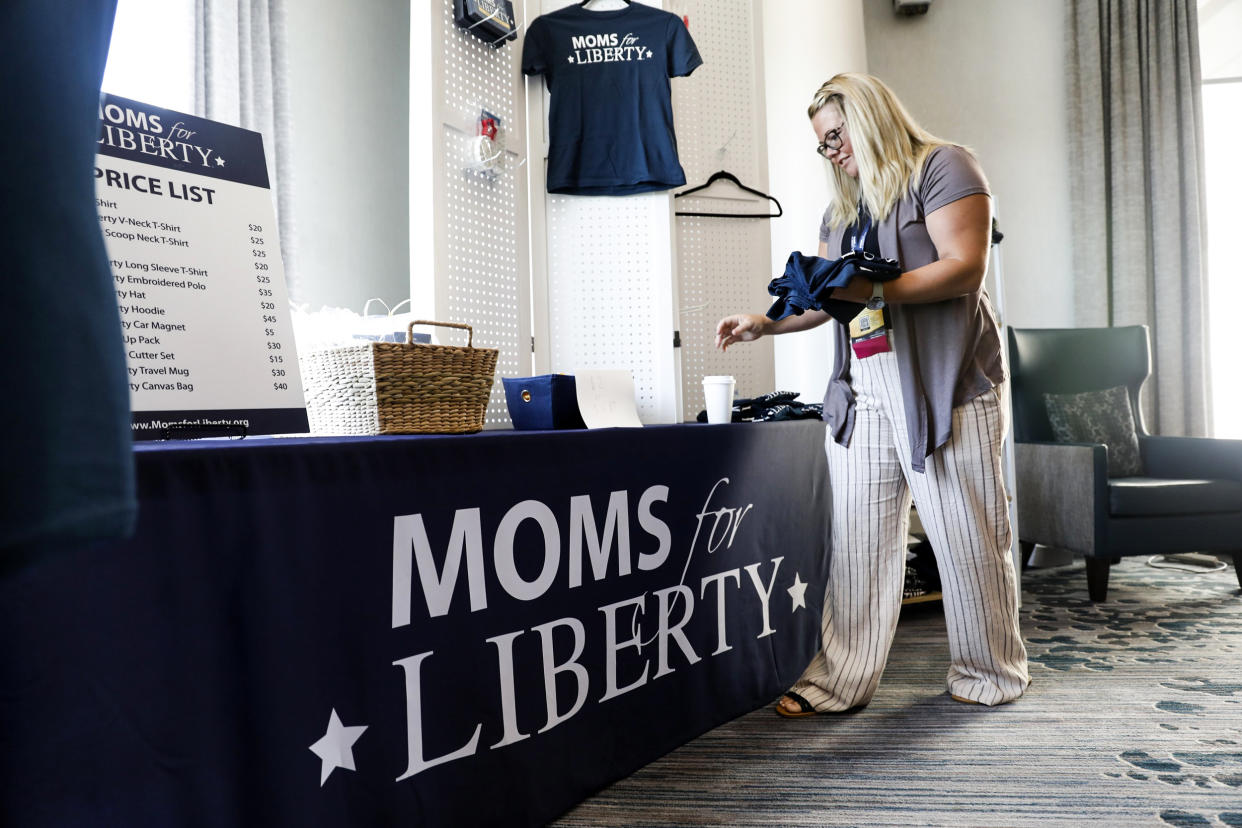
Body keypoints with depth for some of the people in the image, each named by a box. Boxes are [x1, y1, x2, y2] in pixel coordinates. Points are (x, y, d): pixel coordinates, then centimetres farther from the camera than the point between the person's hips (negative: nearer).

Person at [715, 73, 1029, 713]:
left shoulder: (941, 168, 1)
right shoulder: (841, 206, 22)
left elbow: (965, 270, -11)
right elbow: (824, 300, 21)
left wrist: (874, 289, -22)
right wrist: (764, 322, 5)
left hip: (943, 387, -5)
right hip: (861, 394, 6)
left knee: (966, 534, 4)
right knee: (857, 538, 1)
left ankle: (990, 673, 23)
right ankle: (840, 679, 7)